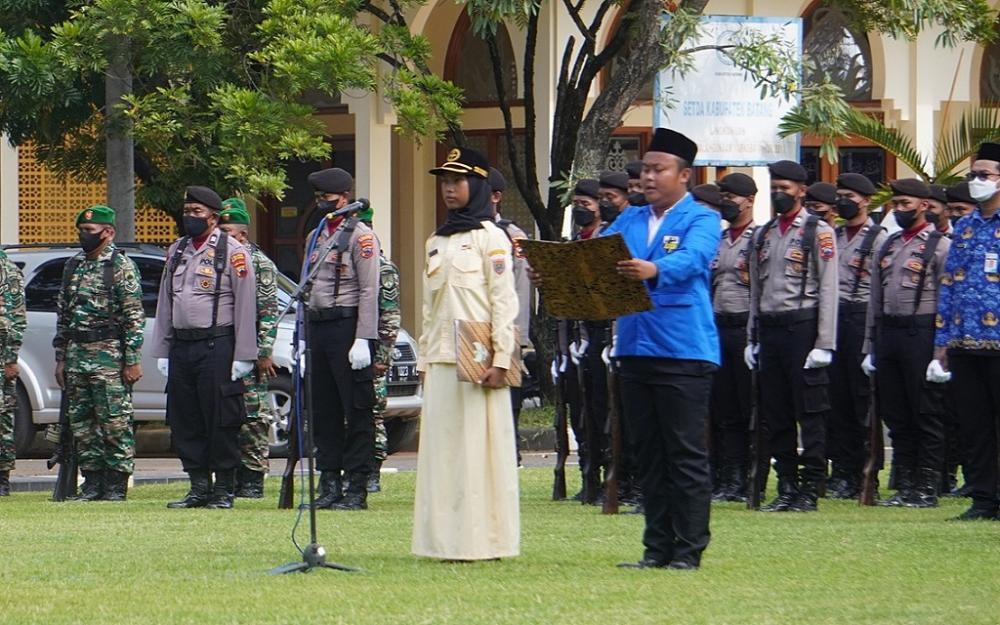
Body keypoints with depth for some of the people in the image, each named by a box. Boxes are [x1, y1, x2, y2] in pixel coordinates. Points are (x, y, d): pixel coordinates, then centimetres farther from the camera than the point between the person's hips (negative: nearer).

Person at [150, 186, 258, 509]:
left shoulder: (232, 252, -3)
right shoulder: (176, 251, 15)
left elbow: (246, 306, -7)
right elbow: (165, 302, 18)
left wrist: (243, 356, -12)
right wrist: (161, 351, 12)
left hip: (217, 346, -6)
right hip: (181, 346, 6)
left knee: (221, 421, -4)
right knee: (184, 422, 7)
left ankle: (224, 490, 3)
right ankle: (199, 487, 15)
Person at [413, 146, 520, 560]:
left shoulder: (489, 237, -2)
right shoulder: (436, 243, 18)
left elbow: (504, 301, -7)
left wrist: (500, 359, -14)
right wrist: (424, 359, 14)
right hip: (442, 359, 7)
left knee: (480, 445, -7)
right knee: (442, 447, 4)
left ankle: (484, 541, -7)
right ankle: (447, 539, 6)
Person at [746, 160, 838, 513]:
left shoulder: (818, 232, -3)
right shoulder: (763, 235, 15)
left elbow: (828, 290, -7)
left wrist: (824, 345, -13)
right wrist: (752, 339, 13)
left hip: (802, 328, -6)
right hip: (769, 330, 6)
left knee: (810, 414, -4)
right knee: (775, 415, 7)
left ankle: (810, 491, -3)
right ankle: (787, 488, 12)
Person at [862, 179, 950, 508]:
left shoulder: (941, 246, -4)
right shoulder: (887, 246, 16)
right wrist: (870, 347, 14)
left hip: (921, 334, -7)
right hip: (887, 333, 7)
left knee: (927, 415, -3)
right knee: (896, 416, 9)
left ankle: (927, 489, 1)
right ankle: (905, 486, 14)